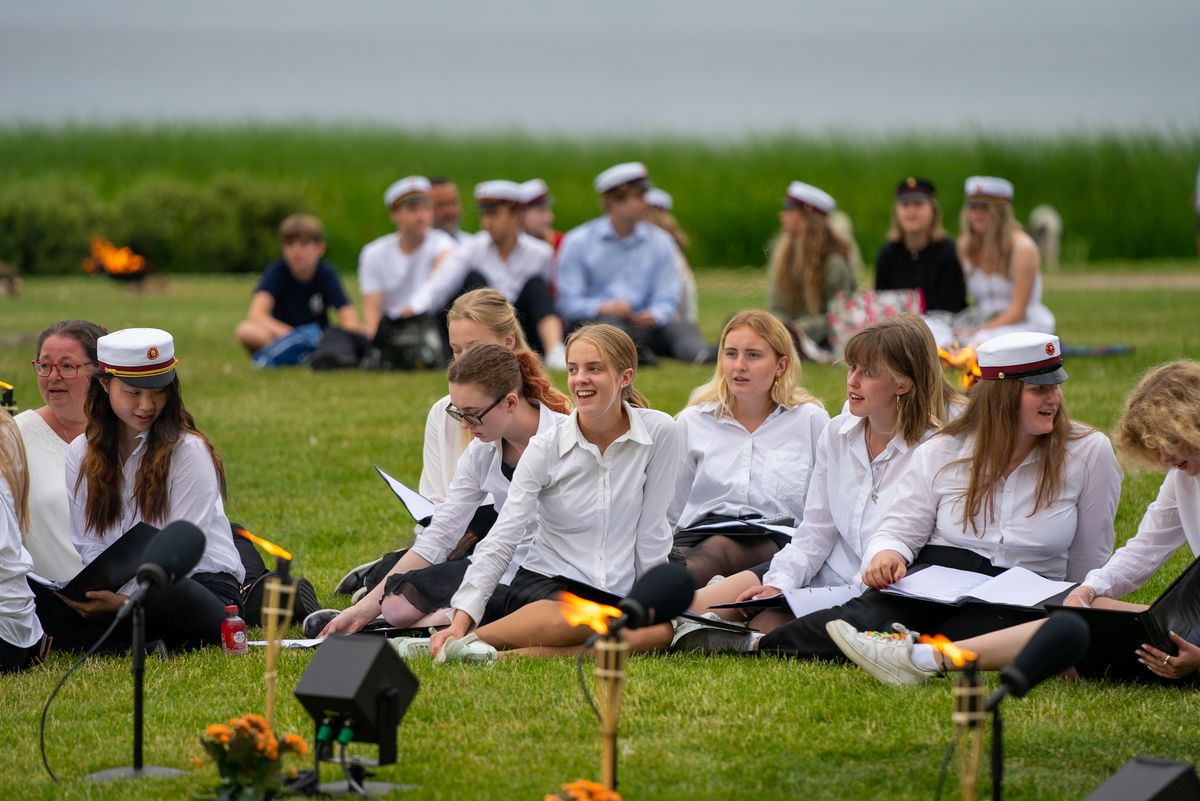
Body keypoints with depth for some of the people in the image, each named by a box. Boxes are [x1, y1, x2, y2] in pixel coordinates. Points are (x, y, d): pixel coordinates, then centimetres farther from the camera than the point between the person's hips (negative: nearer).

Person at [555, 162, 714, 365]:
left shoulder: (660, 242, 14)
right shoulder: (578, 242, 5)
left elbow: (668, 298, 5)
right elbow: (568, 303, -1)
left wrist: (654, 316, -19)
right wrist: (603, 308, -21)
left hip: (642, 324, 1)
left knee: (682, 327, -28)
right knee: (607, 322, -36)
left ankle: (703, 355, -59)